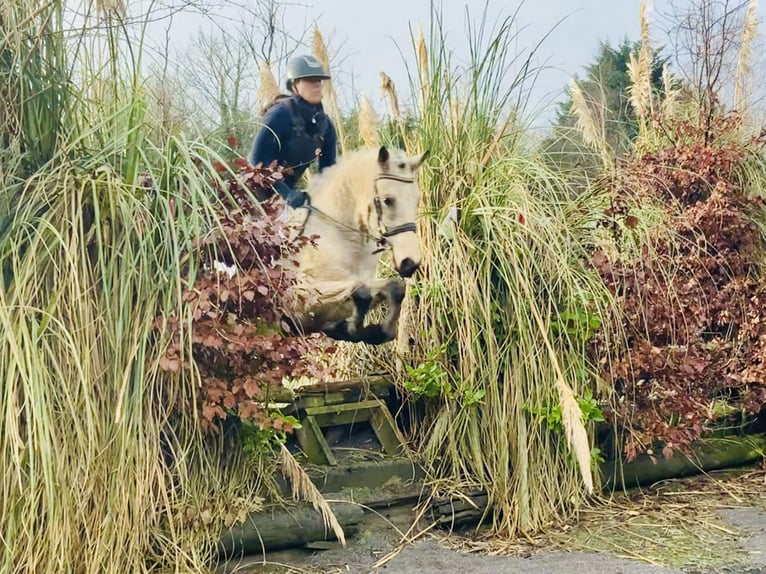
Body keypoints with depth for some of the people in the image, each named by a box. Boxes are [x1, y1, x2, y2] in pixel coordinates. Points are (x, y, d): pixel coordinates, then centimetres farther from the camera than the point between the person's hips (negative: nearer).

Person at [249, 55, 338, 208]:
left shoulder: (325, 124, -3)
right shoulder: (280, 116, -22)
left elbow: (328, 167, 5)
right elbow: (258, 163, -26)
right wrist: (287, 194, -35)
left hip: (287, 188, 7)